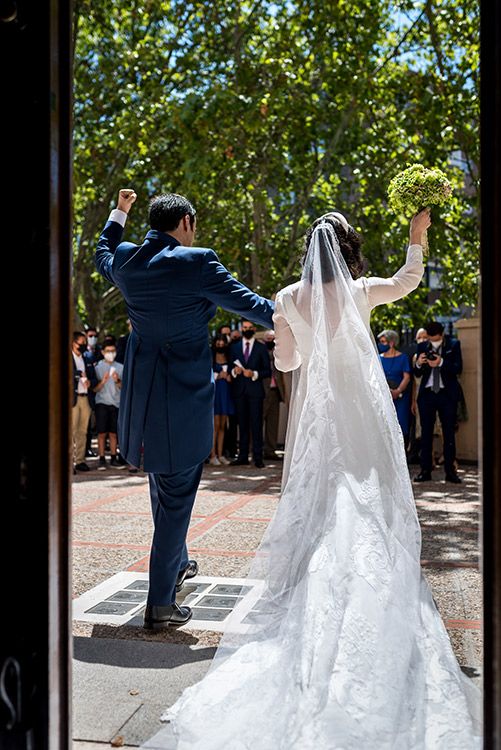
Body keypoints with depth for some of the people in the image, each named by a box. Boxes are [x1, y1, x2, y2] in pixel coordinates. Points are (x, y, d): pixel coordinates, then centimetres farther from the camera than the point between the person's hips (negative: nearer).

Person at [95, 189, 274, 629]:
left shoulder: (126, 260, 3)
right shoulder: (196, 262, -14)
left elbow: (102, 257, 28)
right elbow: (246, 302, -6)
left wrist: (119, 213, 42)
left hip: (141, 392, 7)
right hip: (184, 396, -7)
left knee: (162, 487, 24)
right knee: (177, 496, 3)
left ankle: (176, 565, 43)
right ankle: (161, 604, 10)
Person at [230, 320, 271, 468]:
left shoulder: (261, 348, 7)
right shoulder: (234, 347, 15)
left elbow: (268, 371, 3)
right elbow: (231, 368, 15)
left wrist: (254, 374, -13)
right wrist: (234, 371, -6)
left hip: (255, 390, -2)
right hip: (239, 391, 3)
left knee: (256, 424, -4)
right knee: (242, 425, 5)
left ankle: (257, 458, -2)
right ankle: (243, 457, 9)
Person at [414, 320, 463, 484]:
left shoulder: (454, 344, 4)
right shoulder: (422, 347, 8)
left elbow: (458, 368, -7)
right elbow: (417, 374, 7)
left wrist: (441, 363, -21)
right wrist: (418, 363, -14)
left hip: (447, 394, -2)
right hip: (427, 394, 2)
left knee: (449, 433, 1)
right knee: (426, 433, 3)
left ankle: (450, 471, 6)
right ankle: (425, 470, 7)